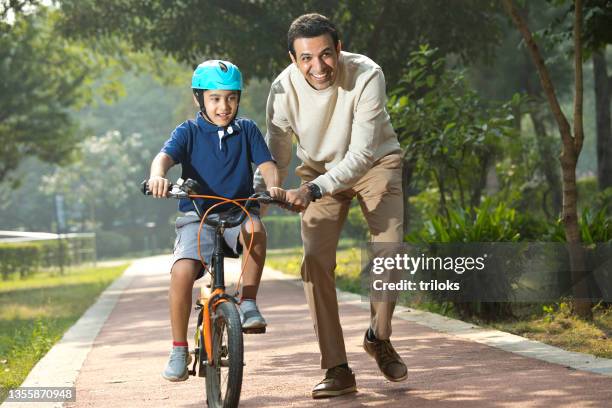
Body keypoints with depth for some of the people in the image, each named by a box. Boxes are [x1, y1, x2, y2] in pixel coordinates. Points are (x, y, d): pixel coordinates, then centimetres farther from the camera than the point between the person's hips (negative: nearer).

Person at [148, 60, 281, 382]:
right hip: (197, 216, -1)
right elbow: (165, 156, -14)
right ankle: (179, 350, -9)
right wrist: (158, 175, -38)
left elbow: (266, 165, -1)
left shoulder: (247, 130, 9)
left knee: (254, 230, -36)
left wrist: (273, 186, -24)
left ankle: (248, 303, -18)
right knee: (182, 271, -25)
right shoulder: (189, 132, 3)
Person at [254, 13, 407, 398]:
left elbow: (362, 153, -33)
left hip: (374, 163, -2)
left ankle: (379, 337, 12)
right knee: (316, 260, -14)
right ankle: (337, 370, -7)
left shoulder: (367, 76, -31)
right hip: (320, 171, 2)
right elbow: (276, 156, -13)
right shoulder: (285, 88, -23)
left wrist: (314, 190, -44)